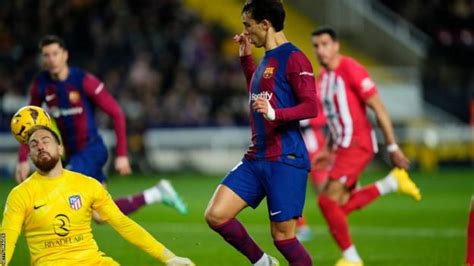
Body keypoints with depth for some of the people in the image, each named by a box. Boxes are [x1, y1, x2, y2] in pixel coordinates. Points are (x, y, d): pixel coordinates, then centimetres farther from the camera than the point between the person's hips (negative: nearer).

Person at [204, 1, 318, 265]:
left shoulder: (293, 58, -10)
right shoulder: (267, 59, 18)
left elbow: (311, 107, -17)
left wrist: (275, 114, -32)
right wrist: (246, 58, 30)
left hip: (285, 161, -8)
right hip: (256, 159, 8)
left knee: (283, 236, -6)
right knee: (216, 215, -3)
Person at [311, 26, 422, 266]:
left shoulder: (351, 70, -14)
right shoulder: (322, 77, 12)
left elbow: (379, 109, -14)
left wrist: (392, 147, -14)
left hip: (358, 145, -9)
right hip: (343, 146, 9)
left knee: (328, 200, -13)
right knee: (341, 205, 7)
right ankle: (392, 183, 19)